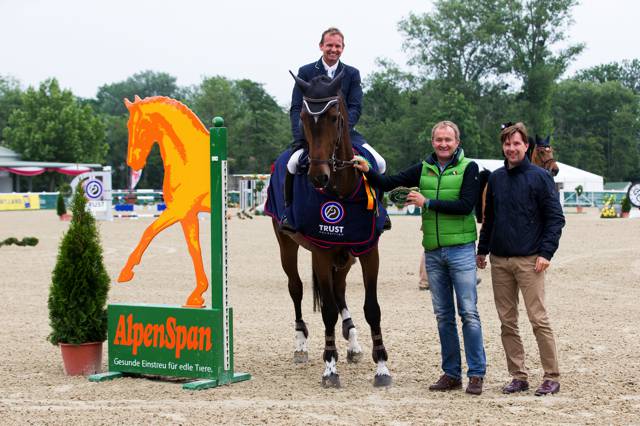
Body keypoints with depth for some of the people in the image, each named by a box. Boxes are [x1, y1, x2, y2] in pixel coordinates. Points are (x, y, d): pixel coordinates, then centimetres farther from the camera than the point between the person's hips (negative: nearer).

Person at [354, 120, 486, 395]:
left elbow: (465, 205, -15)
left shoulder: (468, 168, -3)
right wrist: (367, 172, -10)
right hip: (433, 252, 5)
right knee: (443, 315, 9)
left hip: (461, 249, -5)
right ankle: (451, 373, 17)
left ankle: (476, 374, 2)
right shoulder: (423, 169, 10)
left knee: (468, 313, -4)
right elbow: (389, 184, 7)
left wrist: (428, 202, -15)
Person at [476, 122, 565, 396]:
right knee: (507, 322, 6)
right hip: (499, 261, 5)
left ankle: (552, 377, 0)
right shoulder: (496, 178, 12)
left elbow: (555, 218, -4)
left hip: (529, 261, -5)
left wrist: (546, 253, -12)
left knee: (539, 319, -7)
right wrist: (482, 249, 15)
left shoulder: (539, 177, -3)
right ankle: (518, 376, 14)